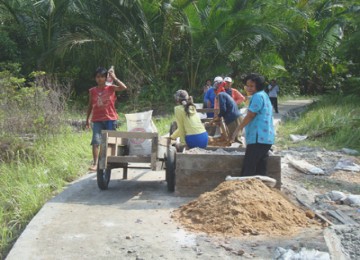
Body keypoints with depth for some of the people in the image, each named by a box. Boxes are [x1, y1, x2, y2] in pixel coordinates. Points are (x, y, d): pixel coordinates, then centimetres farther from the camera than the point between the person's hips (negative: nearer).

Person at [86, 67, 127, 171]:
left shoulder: (111, 88, -1)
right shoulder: (92, 91, 6)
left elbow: (124, 87, -18)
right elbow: (90, 105, 14)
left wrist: (114, 77, -15)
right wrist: (87, 119, 13)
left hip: (110, 119, -1)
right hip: (97, 120, 1)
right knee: (96, 141, -13)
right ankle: (95, 164, -14)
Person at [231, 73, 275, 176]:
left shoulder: (258, 96, -10)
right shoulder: (264, 95, 21)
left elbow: (250, 115, -12)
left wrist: (237, 130, -5)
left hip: (258, 139, -10)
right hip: (267, 138, 10)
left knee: (248, 171, -9)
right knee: (261, 170, 10)